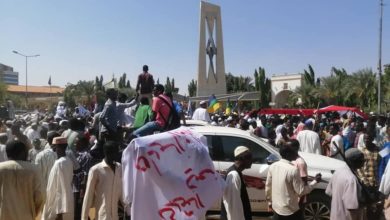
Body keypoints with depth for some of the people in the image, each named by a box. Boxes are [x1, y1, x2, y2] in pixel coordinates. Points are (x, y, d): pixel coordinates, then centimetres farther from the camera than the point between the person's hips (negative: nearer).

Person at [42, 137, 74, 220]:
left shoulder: (60, 163, -21)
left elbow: (62, 188, -22)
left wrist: (60, 211, -20)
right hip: (65, 205, 9)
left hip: (59, 207, -9)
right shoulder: (68, 161, 6)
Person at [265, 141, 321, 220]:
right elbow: (301, 191, -16)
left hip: (276, 208, 6)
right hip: (291, 210, -5)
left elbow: (268, 186, 5)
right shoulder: (293, 170, -23)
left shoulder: (272, 166, -4)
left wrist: (270, 202, 19)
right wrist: (315, 181, -4)